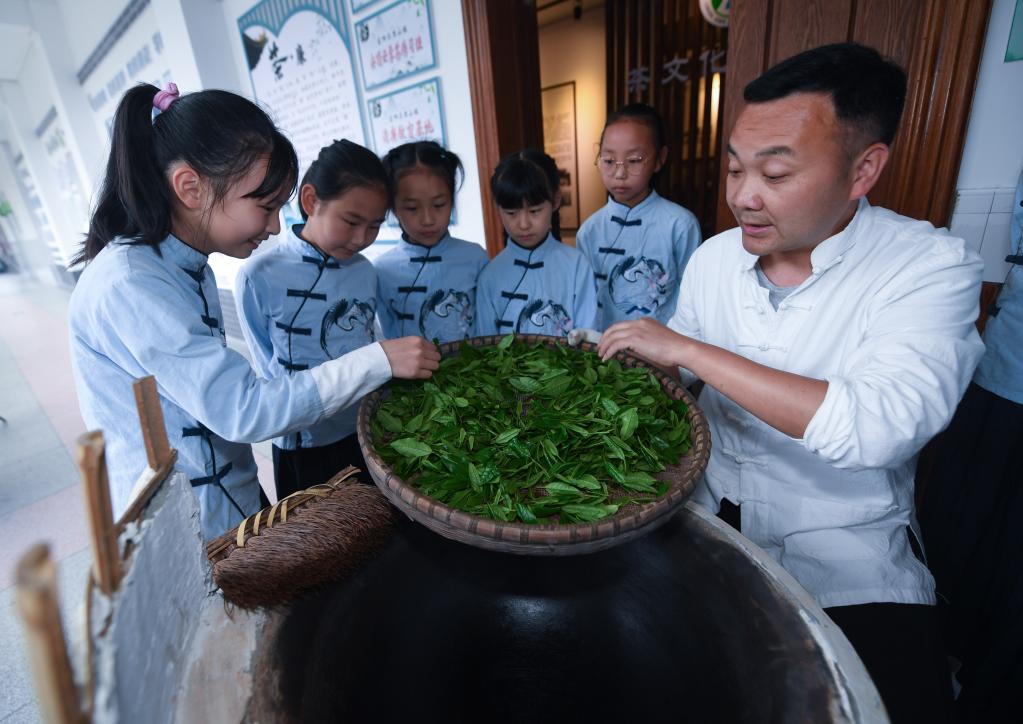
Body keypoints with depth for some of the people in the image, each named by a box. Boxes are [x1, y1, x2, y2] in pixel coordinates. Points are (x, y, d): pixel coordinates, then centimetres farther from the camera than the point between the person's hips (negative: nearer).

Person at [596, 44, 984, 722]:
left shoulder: (933, 267, -14)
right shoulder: (713, 257, -1)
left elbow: (876, 428, -30)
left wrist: (687, 349, -28)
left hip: (846, 555, -2)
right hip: (709, 514, 4)